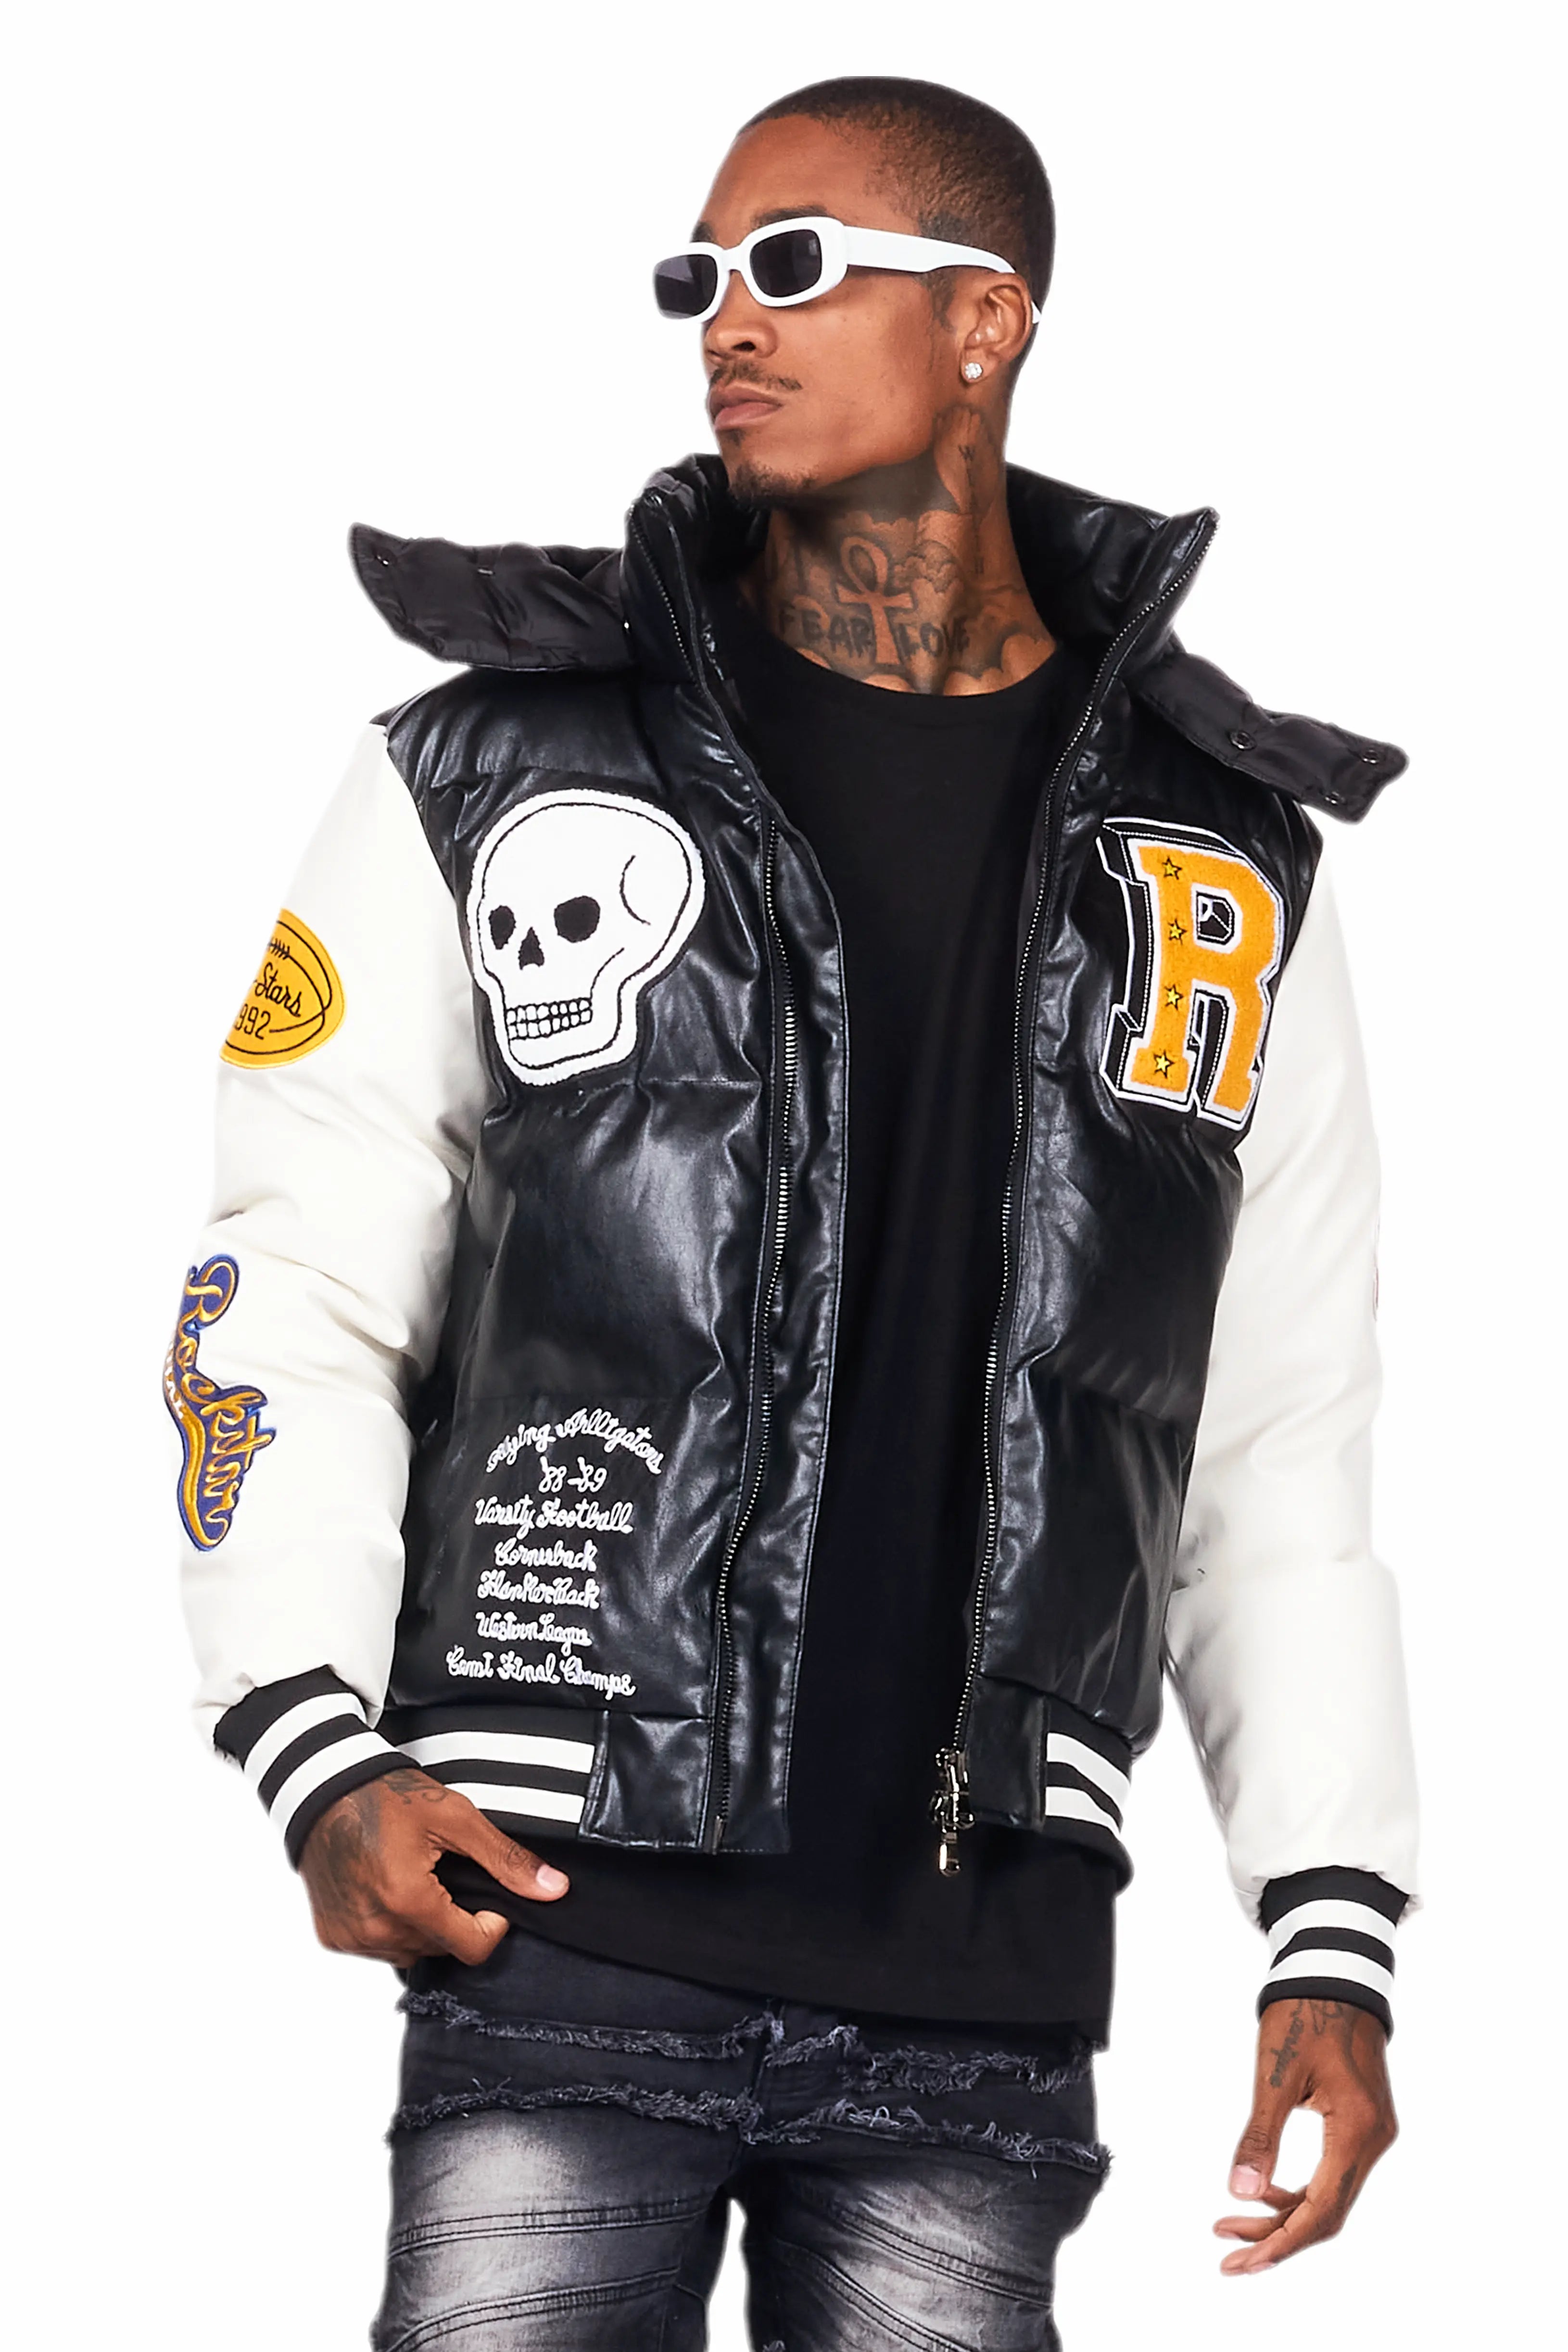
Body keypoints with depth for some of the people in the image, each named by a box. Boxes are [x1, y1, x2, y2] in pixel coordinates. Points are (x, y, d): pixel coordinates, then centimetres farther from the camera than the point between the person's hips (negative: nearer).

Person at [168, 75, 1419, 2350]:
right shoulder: (490, 782, 6)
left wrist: (1333, 1937, 4)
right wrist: (320, 1754, -9)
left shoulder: (1218, 864, 10)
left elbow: (1280, 1456, 12)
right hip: (565, 1931, -1)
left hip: (979, 1991, 1)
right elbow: (294, 1302, 5)